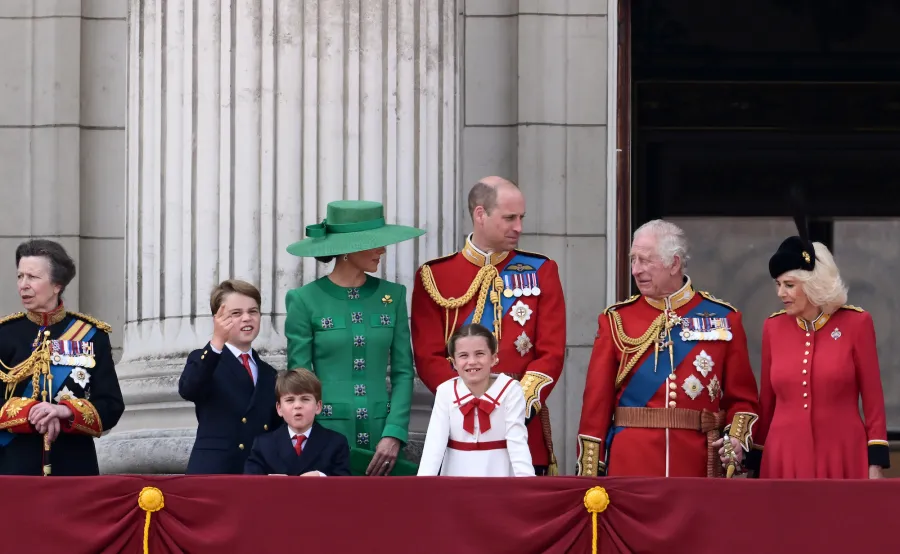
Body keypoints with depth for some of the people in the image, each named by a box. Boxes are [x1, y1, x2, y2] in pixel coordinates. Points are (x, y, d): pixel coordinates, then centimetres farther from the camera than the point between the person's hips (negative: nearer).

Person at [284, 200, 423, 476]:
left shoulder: (392, 295, 9)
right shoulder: (305, 300, -1)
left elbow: (403, 372, 7)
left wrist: (394, 434, -6)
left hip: (382, 433, 3)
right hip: (328, 433, -3)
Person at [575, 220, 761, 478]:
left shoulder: (723, 318, 6)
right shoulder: (616, 319, 6)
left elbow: (742, 396, 9)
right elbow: (597, 400, 4)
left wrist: (737, 438, -10)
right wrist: (589, 473, -1)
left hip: (696, 465, 0)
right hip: (630, 467, 0)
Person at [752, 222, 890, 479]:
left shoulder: (856, 323, -2)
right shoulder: (773, 327, 5)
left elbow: (873, 400, -1)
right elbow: (766, 402, 13)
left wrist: (876, 465, -5)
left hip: (843, 458, -2)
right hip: (784, 459, 3)